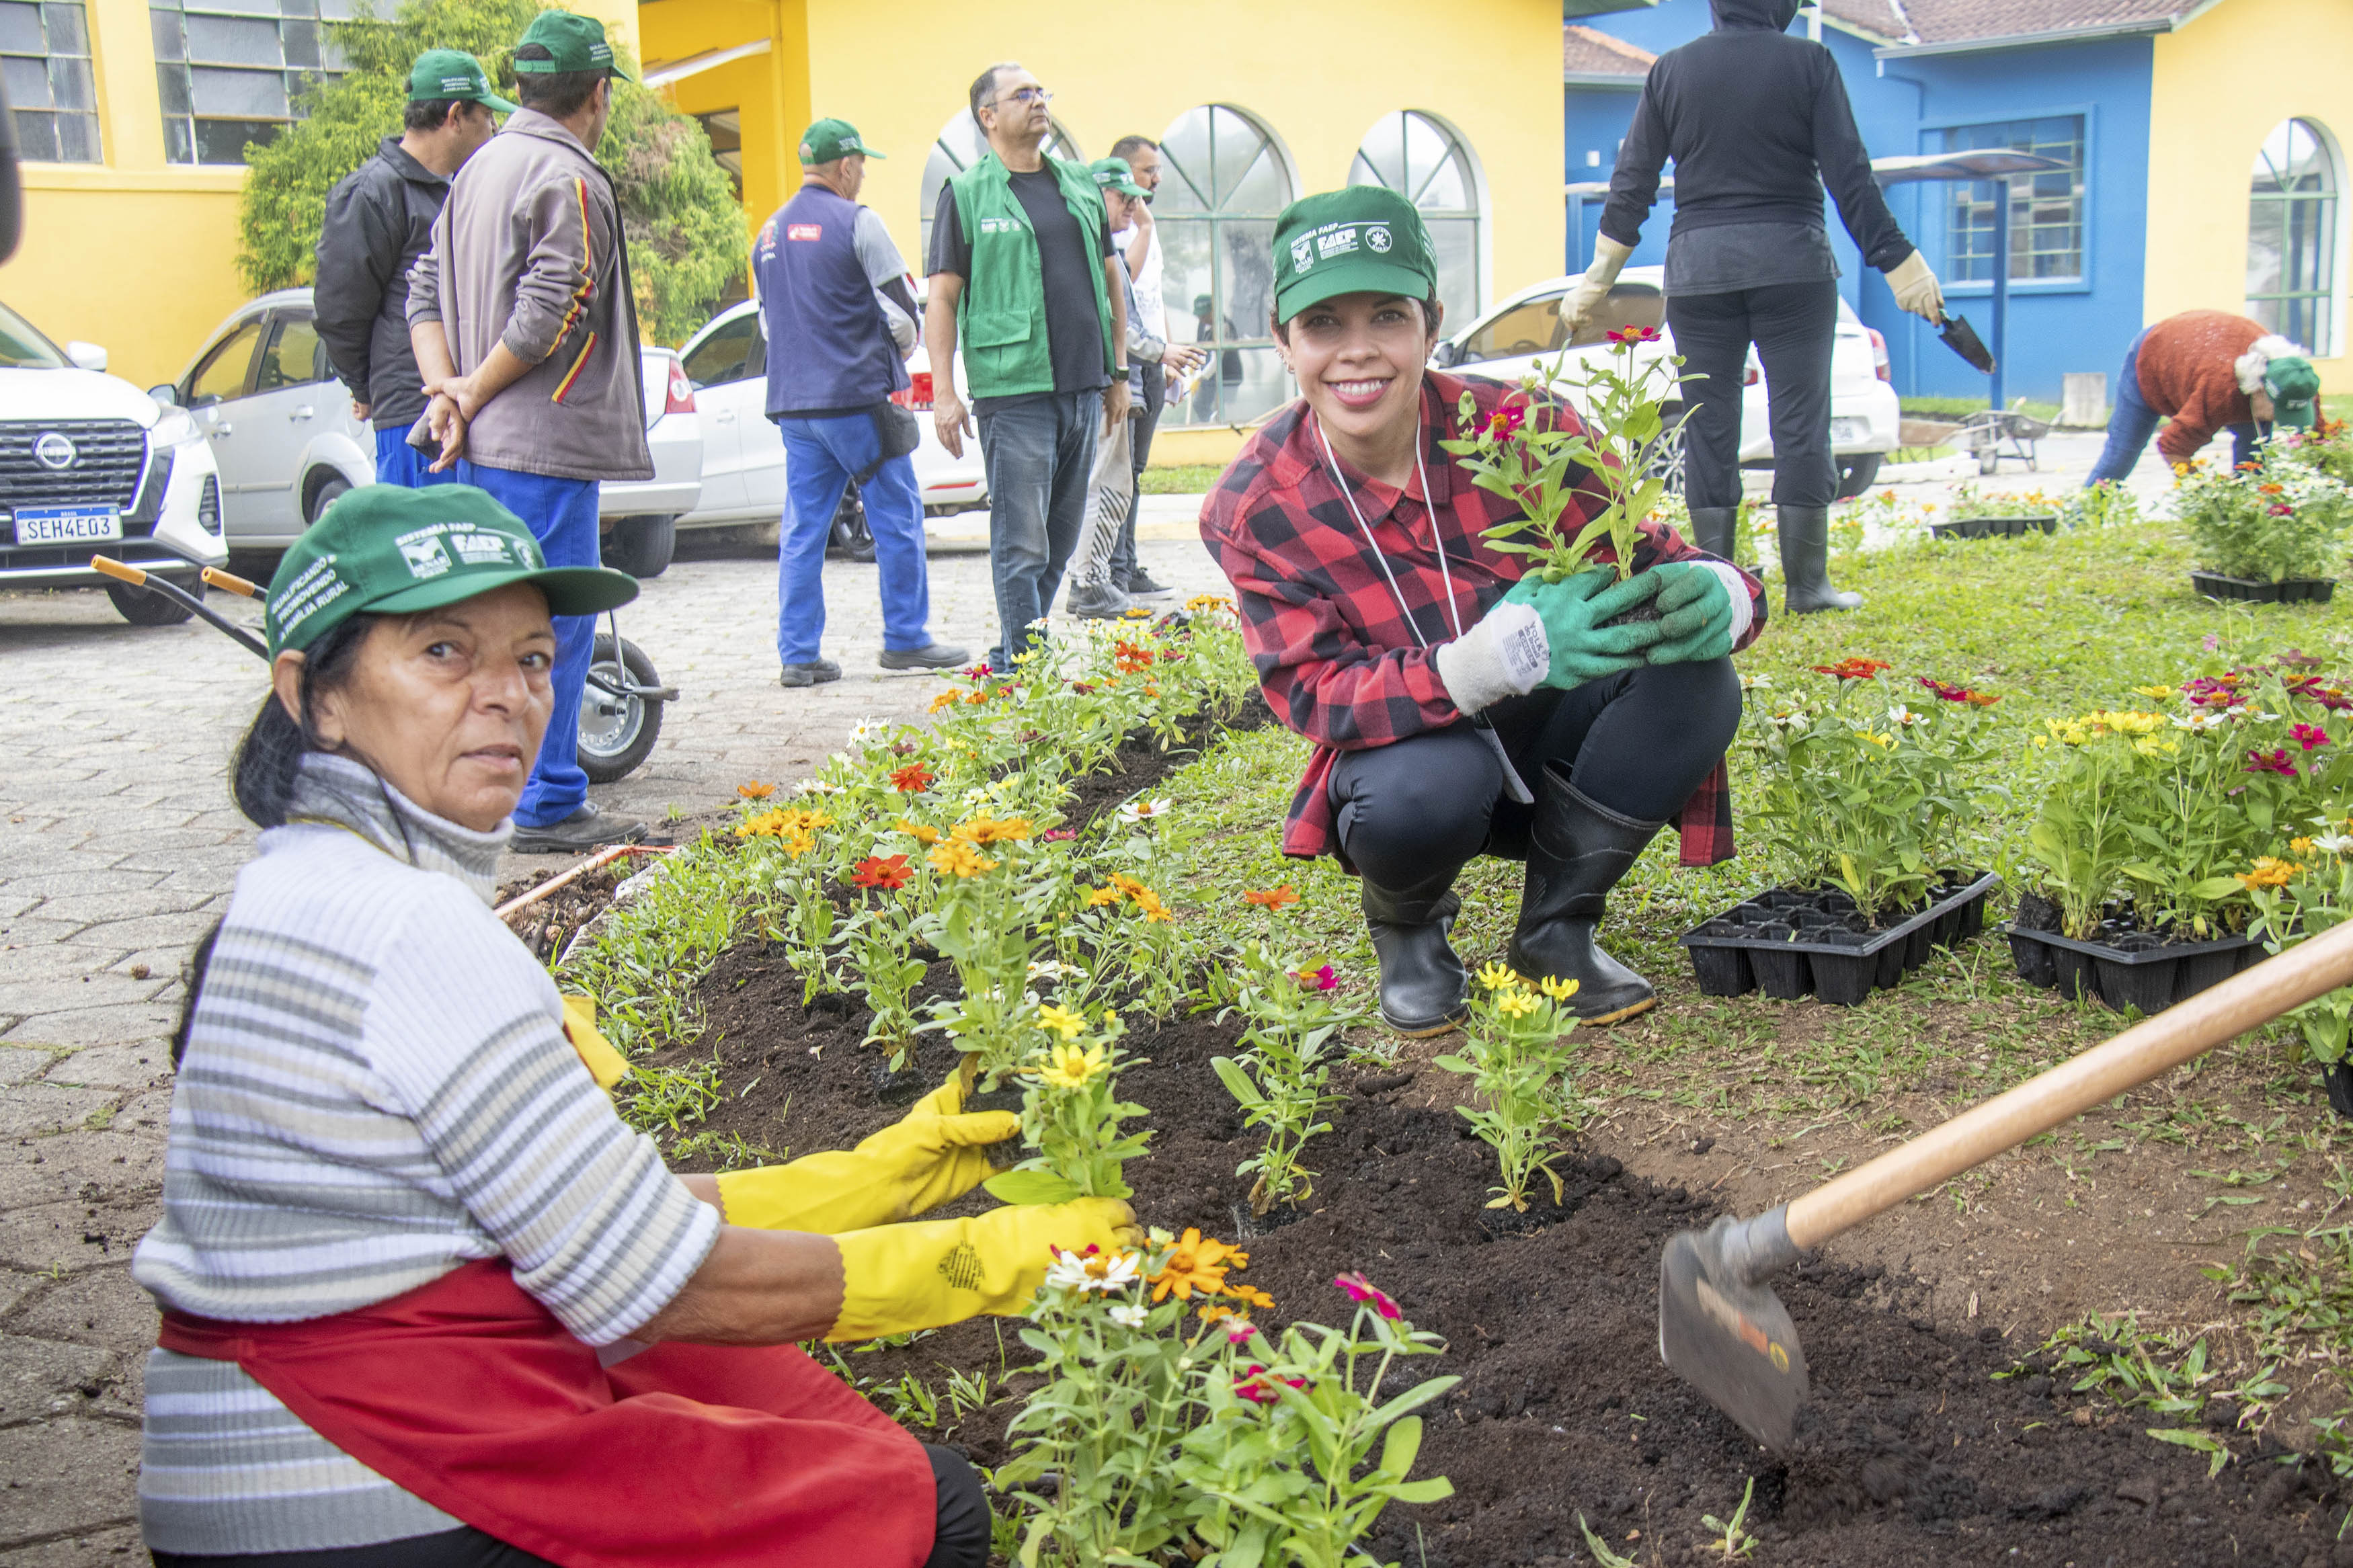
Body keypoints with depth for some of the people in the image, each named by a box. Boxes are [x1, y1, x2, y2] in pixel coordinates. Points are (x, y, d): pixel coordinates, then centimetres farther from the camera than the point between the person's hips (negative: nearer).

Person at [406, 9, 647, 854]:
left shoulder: (478, 170, 16)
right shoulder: (570, 180, -12)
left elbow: (425, 288, 14)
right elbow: (551, 314, -19)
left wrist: (445, 386, 2)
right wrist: (472, 394, -9)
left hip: (481, 443, 9)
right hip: (544, 443, -9)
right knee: (555, 620, -3)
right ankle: (548, 806, 1)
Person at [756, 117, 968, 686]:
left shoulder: (770, 233, 12)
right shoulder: (857, 223, -8)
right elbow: (902, 311, -8)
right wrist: (898, 356, 11)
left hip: (792, 401, 6)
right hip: (858, 398, -6)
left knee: (802, 529, 7)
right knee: (897, 519, 5)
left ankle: (797, 654, 6)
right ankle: (906, 639, 9)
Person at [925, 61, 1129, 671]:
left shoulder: (1081, 185, 16)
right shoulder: (967, 194, 0)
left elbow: (1111, 278, 21)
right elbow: (942, 298, -3)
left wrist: (1119, 372, 16)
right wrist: (944, 392, -10)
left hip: (1083, 389, 6)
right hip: (1013, 392, -6)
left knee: (1060, 541, 8)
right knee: (1022, 546, -7)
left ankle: (1013, 660, 18)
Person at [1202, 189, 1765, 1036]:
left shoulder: (1519, 426, -15)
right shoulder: (1252, 509, -15)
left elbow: (1650, 559, -10)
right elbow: (1317, 695, -23)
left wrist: (1717, 592, -38)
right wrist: (1499, 656, -41)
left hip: (1549, 740, 3)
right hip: (1404, 751, -2)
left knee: (1694, 679, -26)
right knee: (1420, 793, -38)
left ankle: (1556, 926, -4)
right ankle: (1406, 923, 2)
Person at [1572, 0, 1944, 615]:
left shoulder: (1670, 70, 5)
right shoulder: (1808, 62, -1)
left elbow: (1631, 184, 4)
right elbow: (1850, 178, -5)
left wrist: (1596, 279, 9)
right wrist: (1900, 265, 0)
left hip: (1697, 265, 2)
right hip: (1791, 260, -2)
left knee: (1708, 425, 6)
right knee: (1801, 421, 3)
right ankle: (1806, 584, 6)